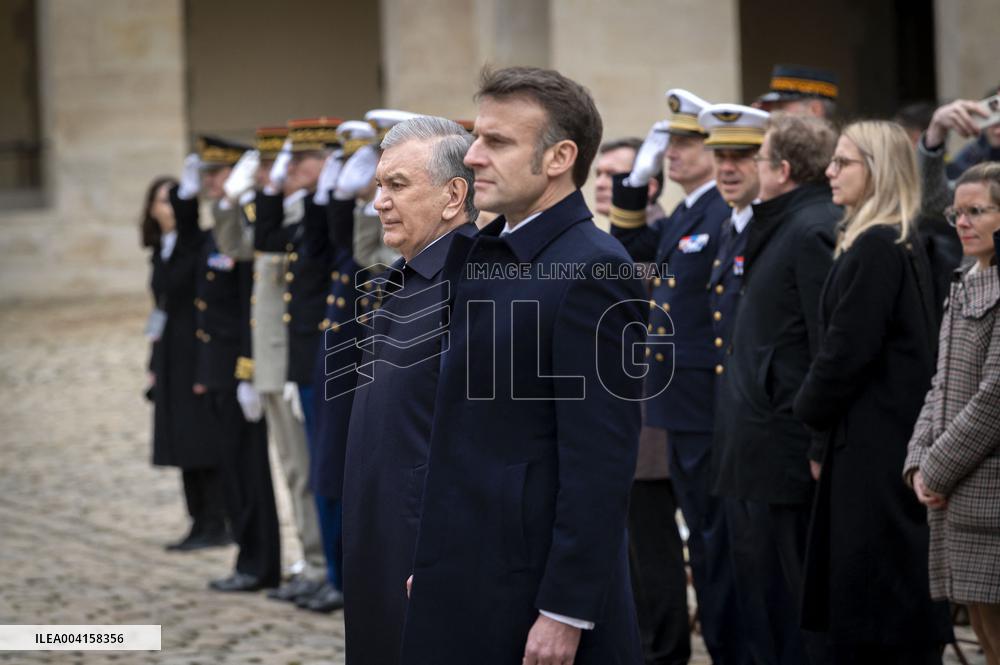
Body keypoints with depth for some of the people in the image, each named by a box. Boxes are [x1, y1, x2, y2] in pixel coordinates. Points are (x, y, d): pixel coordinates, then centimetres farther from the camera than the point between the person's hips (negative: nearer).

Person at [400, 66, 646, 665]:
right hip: (464, 587, 8)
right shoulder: (481, 252, 11)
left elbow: (600, 464, -19)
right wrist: (432, 561, 16)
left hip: (533, 588, -8)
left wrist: (566, 612, -20)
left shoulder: (593, 272, -15)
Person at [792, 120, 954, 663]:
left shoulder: (874, 249, -17)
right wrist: (823, 440, 16)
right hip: (893, 439, 10)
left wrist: (810, 411, -1)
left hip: (875, 449, -10)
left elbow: (846, 353, -18)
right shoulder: (904, 244, 14)